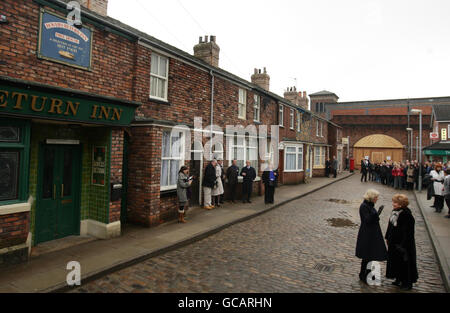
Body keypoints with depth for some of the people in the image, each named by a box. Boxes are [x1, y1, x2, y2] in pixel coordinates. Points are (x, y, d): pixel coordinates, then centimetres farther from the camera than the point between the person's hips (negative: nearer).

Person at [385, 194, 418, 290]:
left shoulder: (407, 215, -22)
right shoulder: (395, 211, 2)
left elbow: (408, 232, -21)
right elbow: (390, 225, 12)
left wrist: (403, 245, -20)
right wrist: (387, 237, 15)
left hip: (403, 243, -8)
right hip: (393, 242, 8)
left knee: (404, 262, 5)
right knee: (395, 261, 17)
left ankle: (407, 283, 22)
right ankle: (399, 279, 32)